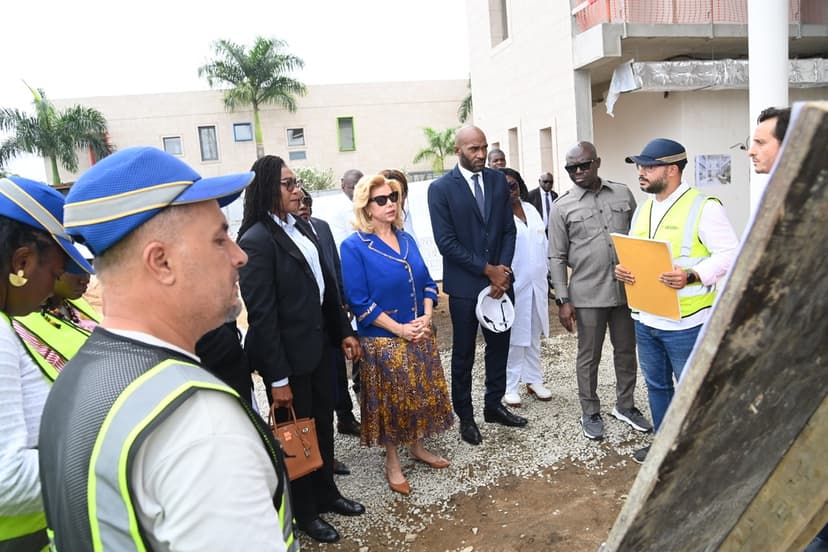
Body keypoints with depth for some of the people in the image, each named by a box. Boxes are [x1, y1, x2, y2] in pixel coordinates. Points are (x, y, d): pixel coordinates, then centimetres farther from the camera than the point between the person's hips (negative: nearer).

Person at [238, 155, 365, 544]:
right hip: (289, 356, -7)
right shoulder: (256, 240, -19)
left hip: (319, 345, 7)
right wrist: (277, 378, -18)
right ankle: (304, 511, 34)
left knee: (323, 424, 20)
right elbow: (261, 315, -20)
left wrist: (344, 331, 12)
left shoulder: (301, 227, 6)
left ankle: (326, 493, 42)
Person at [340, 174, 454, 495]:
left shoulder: (406, 239, 6)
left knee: (422, 394, 15)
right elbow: (359, 302, -16)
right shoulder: (354, 246, -12)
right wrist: (400, 329, -18)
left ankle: (416, 447, 38)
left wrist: (426, 318, -9)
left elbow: (426, 282, 9)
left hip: (420, 335, 6)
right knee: (390, 401, 8)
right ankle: (392, 463, 27)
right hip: (383, 341, -5)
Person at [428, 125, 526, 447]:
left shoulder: (498, 181, 5)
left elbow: (509, 230, 5)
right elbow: (446, 242, -14)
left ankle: (494, 405, 33)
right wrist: (487, 270, -14)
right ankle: (465, 416, 24)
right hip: (465, 284, -4)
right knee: (463, 354, 8)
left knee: (499, 346, 15)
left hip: (500, 279, 5)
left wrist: (503, 270, -9)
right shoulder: (441, 188, -9)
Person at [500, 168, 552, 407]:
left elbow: (544, 245, 16)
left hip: (537, 284, 7)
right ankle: (510, 386, 11)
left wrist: (545, 276, 15)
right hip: (513, 286, -6)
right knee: (514, 338, -1)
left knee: (534, 336, 14)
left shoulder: (531, 210, 11)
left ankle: (534, 380, 26)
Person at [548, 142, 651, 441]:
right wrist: (562, 300, -8)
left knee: (626, 351, 15)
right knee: (589, 356, 8)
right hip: (587, 294, -3)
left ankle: (625, 405, 34)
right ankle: (590, 412, 25)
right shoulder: (562, 206, -3)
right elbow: (557, 257, -3)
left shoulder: (623, 193, 5)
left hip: (626, 289, 3)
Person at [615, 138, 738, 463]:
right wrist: (623, 269, -2)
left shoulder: (703, 206, -11)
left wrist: (693, 275, -28)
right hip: (645, 319, 7)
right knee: (656, 385, 20)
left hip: (685, 322, -7)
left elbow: (730, 253, -14)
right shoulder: (642, 209, 12)